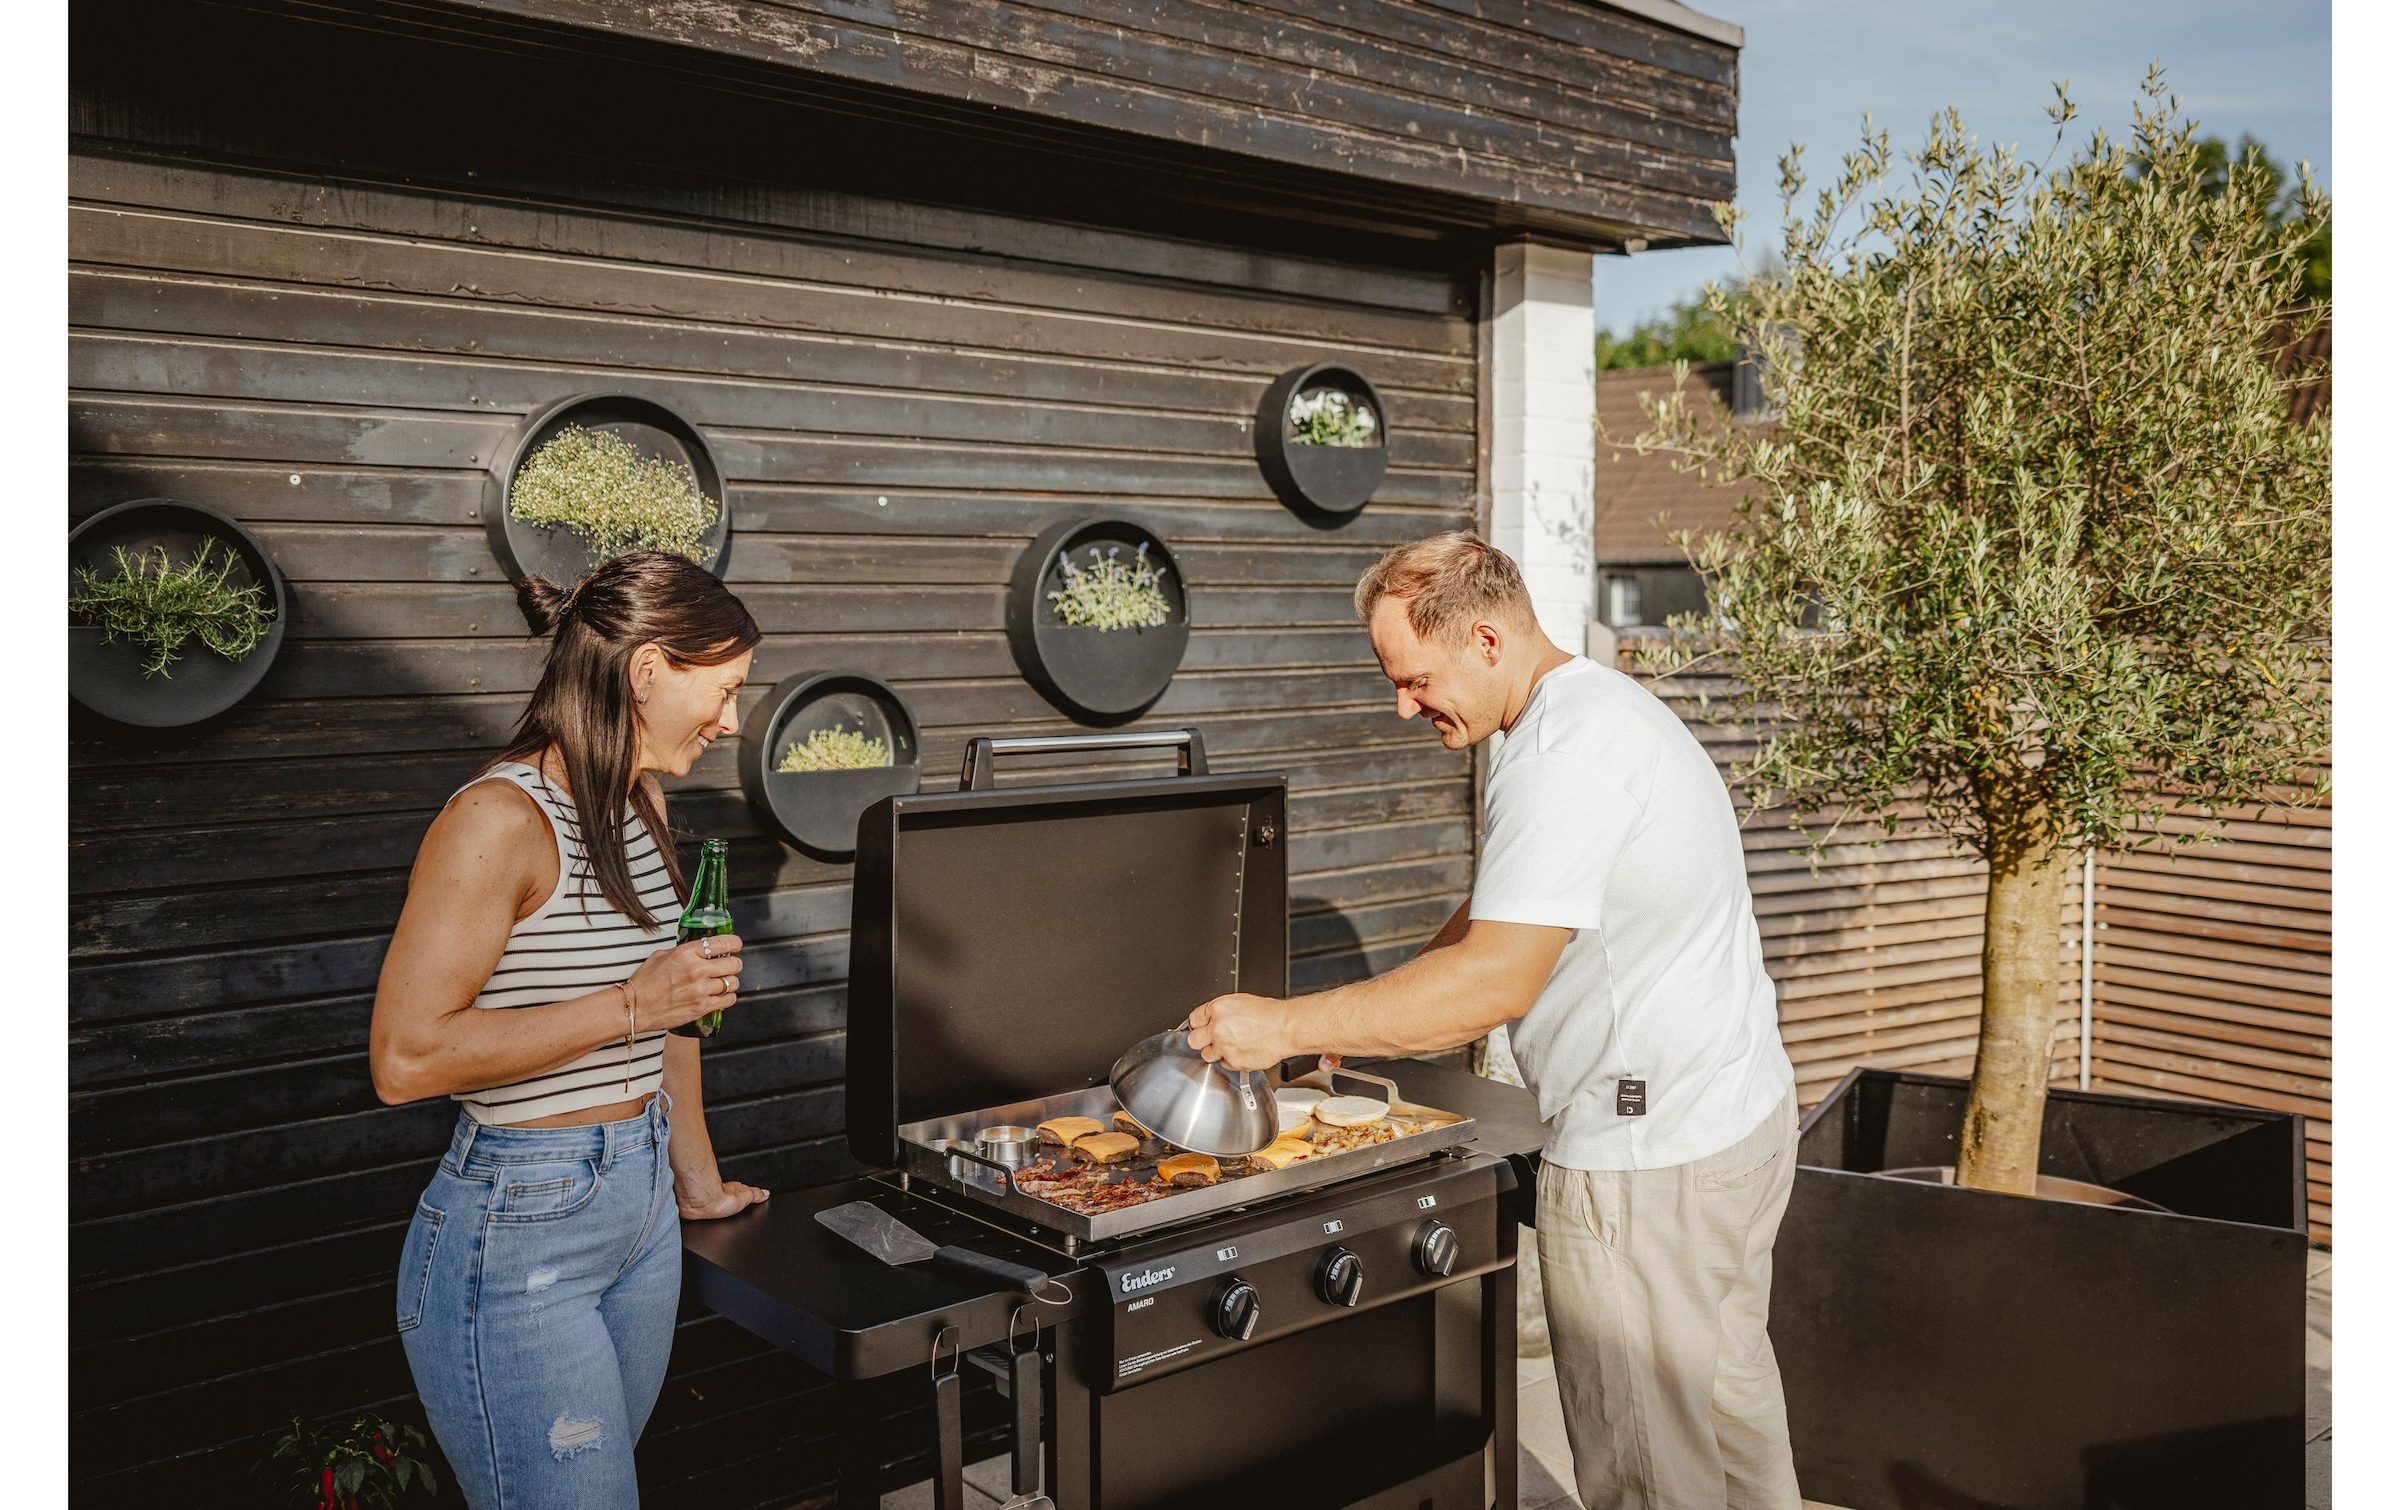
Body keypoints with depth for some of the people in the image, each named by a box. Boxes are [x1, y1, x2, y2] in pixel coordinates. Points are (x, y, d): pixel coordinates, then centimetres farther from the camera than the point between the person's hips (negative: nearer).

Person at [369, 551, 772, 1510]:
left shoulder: (639, 803, 9)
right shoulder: (502, 819, -18)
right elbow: (404, 1059, -21)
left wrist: (696, 1181, 25)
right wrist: (627, 1007, -20)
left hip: (640, 1208, 8)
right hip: (519, 1230, -8)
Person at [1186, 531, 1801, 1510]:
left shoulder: (1565, 749, -22)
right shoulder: (1600, 710, 12)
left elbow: (1495, 982, -28)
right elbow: (1489, 922, 17)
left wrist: (1288, 1026, -23)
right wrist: (1350, 1025, 10)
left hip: (1647, 1160, -11)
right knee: (1728, 1398, 23)